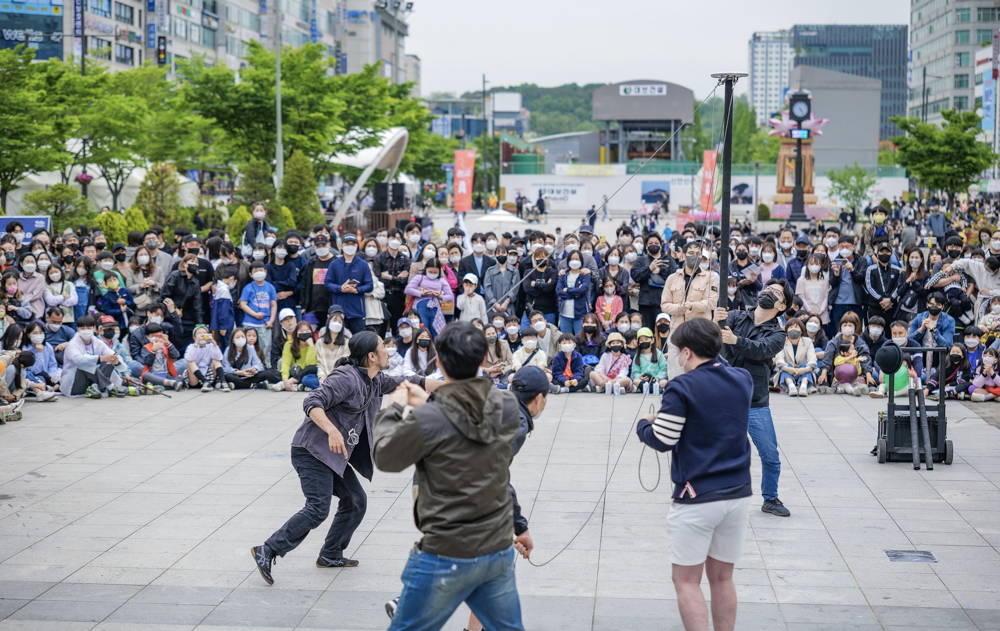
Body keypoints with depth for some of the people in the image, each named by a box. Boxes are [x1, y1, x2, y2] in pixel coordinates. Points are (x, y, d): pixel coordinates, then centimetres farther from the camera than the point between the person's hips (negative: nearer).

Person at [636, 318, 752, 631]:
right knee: (722, 578, 15)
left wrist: (644, 425, 9)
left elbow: (663, 441, -11)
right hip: (738, 493, 6)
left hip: (696, 498, -6)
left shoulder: (682, 387, -14)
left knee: (687, 581, 2)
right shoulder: (743, 380, 6)